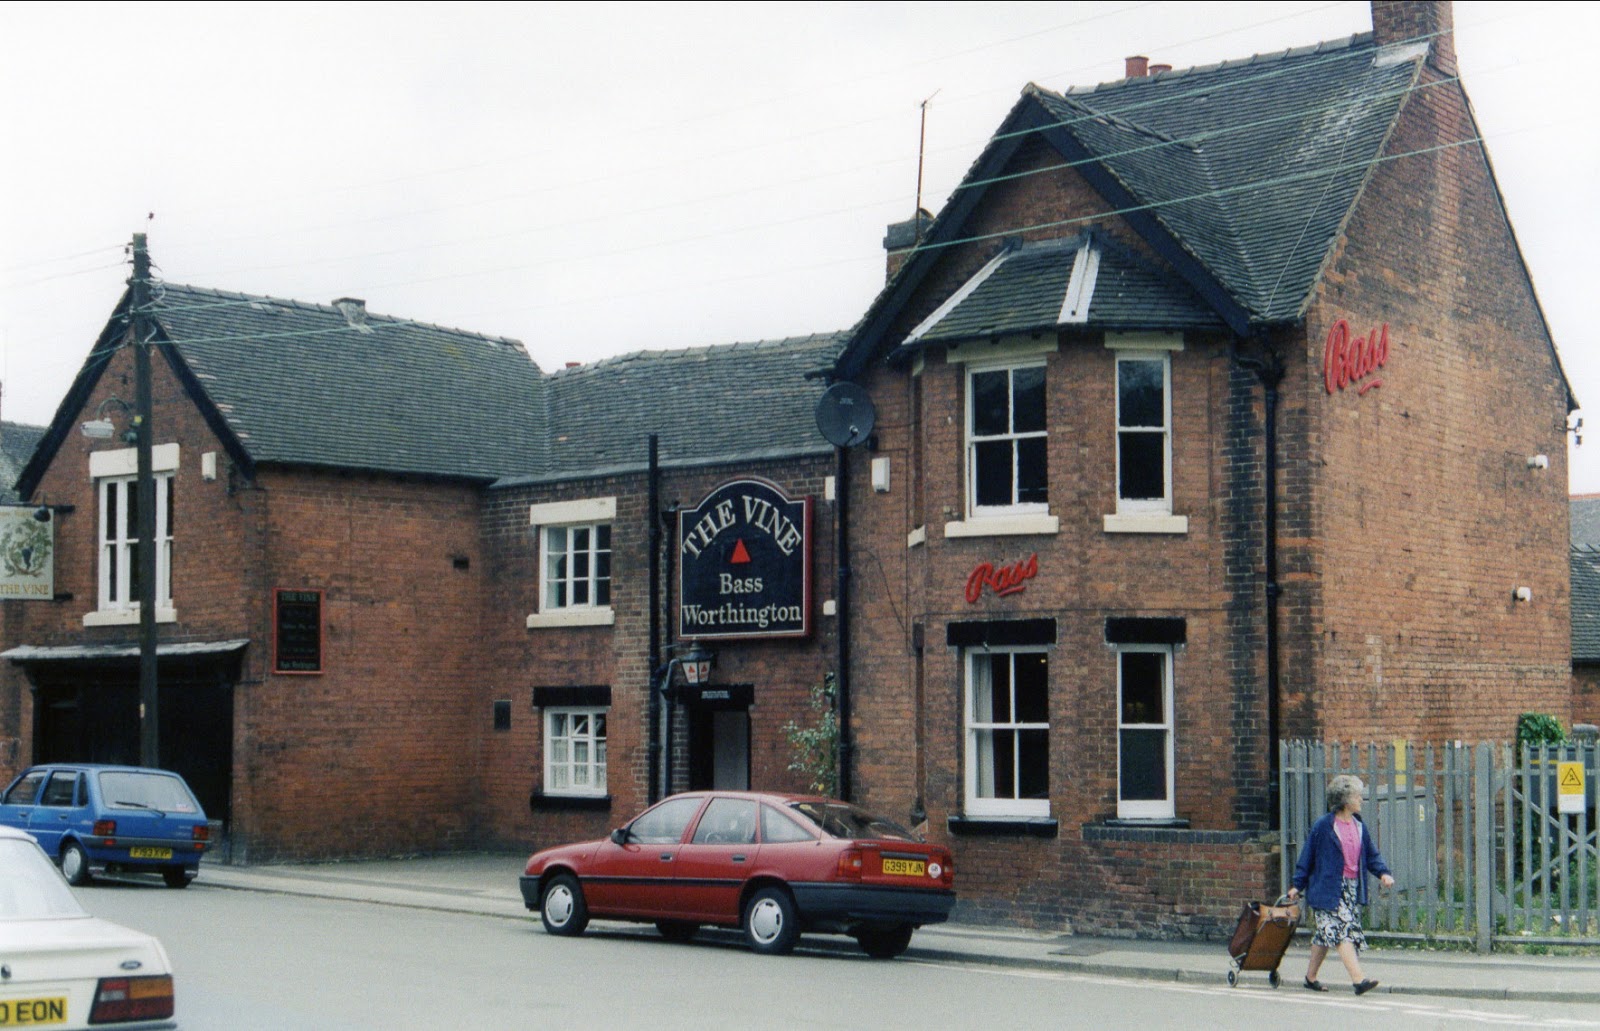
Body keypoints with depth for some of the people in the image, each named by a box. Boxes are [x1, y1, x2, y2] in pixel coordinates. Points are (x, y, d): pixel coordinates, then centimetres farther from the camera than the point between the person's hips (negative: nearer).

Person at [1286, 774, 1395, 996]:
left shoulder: (1359, 826, 10)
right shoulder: (1323, 827, -9)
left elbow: (1371, 855, 15)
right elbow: (1307, 857, -3)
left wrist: (1383, 873, -3)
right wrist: (1298, 886, -2)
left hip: (1353, 890, 7)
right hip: (1328, 890, -7)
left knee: (1325, 936, 13)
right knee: (1342, 933, -15)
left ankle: (1311, 977, 24)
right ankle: (1358, 979, -21)